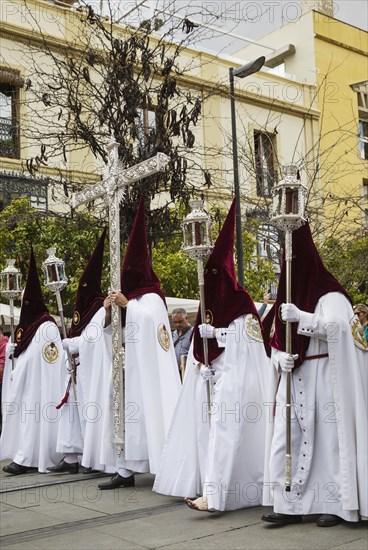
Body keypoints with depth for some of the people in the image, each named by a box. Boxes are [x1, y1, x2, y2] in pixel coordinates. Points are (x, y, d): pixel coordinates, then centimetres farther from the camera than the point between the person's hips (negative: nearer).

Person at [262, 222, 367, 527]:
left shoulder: (328, 293, -5)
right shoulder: (287, 296, 14)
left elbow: (338, 326, -22)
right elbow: (276, 342, 16)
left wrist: (301, 317, -31)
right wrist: (280, 358, -5)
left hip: (322, 380, -6)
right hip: (292, 381, 6)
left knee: (327, 438, -2)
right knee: (287, 440, 1)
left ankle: (334, 504, 10)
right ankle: (290, 505, 6)